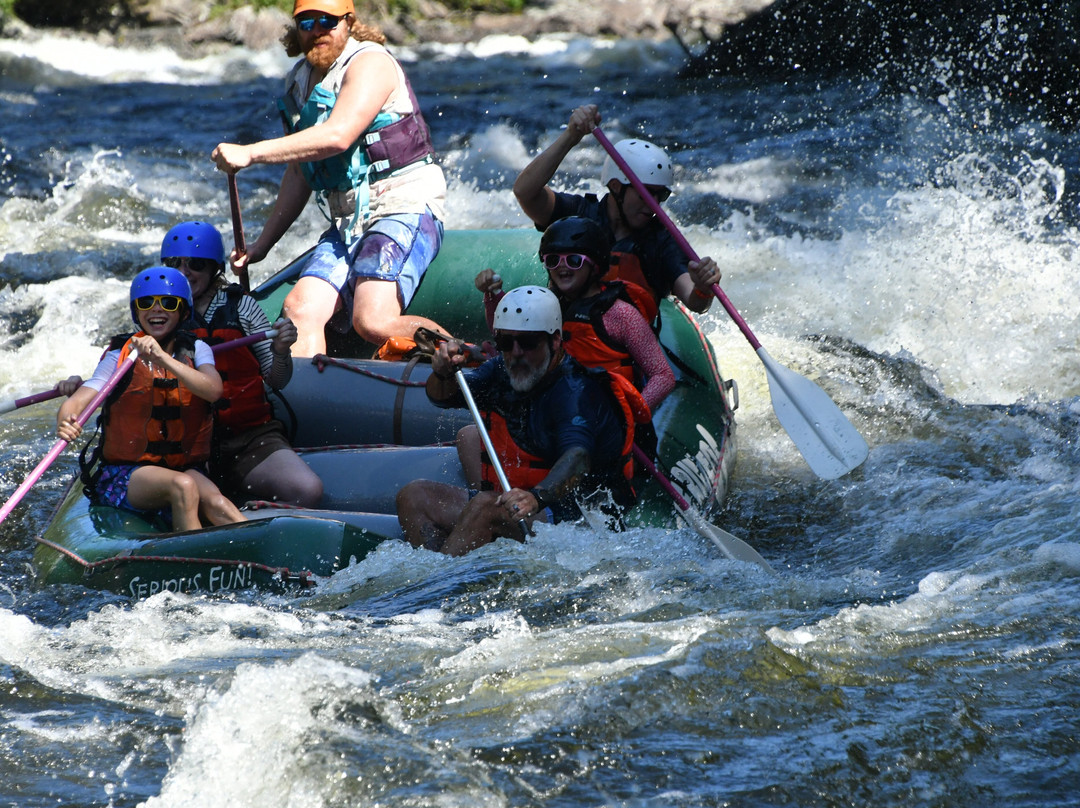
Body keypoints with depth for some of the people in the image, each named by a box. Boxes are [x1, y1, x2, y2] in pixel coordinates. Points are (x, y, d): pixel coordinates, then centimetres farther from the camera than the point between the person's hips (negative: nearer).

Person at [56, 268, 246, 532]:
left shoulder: (196, 350, 8)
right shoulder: (120, 357, 2)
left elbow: (213, 391, -14)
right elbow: (77, 401, -10)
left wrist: (163, 358, -27)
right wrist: (65, 423, -35)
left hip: (185, 467, 2)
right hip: (122, 475, -2)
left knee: (215, 504, -31)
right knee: (183, 486, -34)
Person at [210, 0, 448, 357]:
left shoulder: (370, 62, -10)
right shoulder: (298, 83, 16)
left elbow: (338, 136, -25)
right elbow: (299, 173, 25)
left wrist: (250, 153, -25)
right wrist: (263, 243, 21)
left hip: (405, 209, -8)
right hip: (348, 222, 8)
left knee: (373, 322, -25)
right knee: (300, 309, -12)